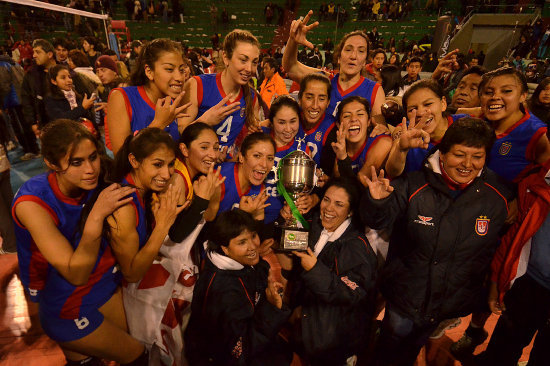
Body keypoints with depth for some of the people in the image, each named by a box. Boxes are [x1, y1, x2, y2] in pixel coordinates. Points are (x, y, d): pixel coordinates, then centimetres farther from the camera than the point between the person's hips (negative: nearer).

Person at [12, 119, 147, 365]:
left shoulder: (95, 183, -14)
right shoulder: (31, 203, -27)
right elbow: (76, 274, -28)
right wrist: (97, 215, -38)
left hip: (106, 285, 4)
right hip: (66, 305, -4)